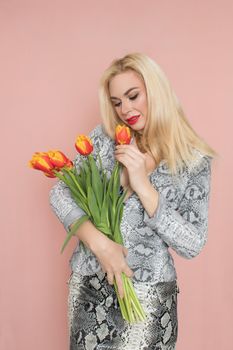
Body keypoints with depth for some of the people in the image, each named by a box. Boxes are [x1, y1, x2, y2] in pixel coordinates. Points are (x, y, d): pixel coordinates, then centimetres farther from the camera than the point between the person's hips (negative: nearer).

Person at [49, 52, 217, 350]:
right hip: (89, 282, 2)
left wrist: (143, 186, -21)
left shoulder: (194, 161, -7)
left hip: (149, 293, -2)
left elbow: (192, 245, -11)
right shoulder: (103, 137, -2)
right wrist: (98, 242, -18)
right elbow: (59, 193, -3)